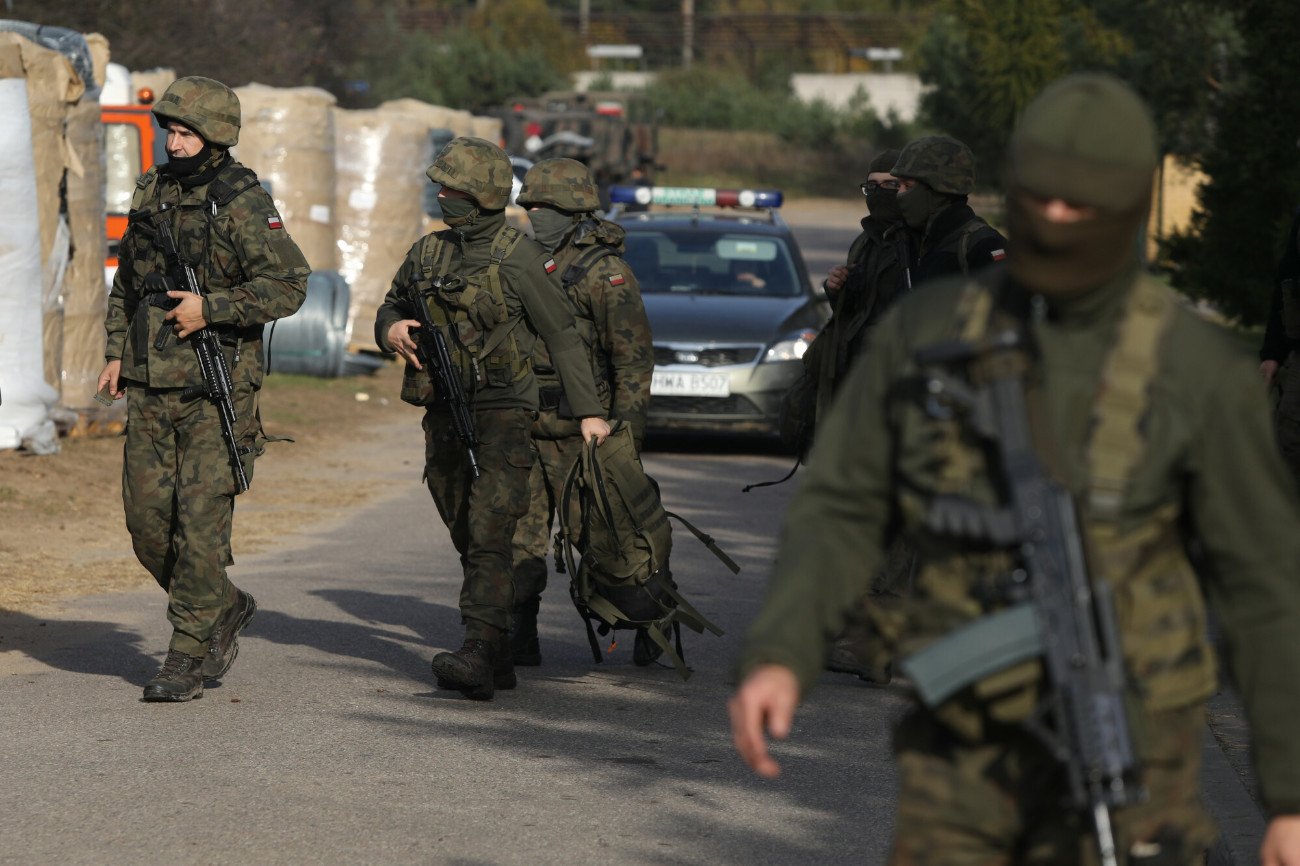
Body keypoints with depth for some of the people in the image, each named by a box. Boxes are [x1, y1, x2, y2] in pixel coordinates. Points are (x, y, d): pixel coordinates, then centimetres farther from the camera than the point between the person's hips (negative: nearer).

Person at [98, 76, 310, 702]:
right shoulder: (151, 193, 11)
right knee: (146, 517, 5)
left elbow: (289, 285, -15)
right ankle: (224, 608, 26)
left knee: (200, 521, -6)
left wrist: (209, 307, -19)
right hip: (150, 388, 6)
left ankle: (189, 657, 2)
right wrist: (117, 352, 14)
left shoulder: (243, 203, -8)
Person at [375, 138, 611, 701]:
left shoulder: (520, 259, -8)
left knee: (488, 537, -18)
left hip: (501, 414, -7)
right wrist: (391, 330, -2)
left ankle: (480, 653, -29)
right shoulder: (427, 253, 10)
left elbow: (562, 337, -4)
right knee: (468, 542, 11)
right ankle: (499, 660, 20)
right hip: (444, 416, 7)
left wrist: (588, 410, -6)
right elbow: (389, 309, 23)